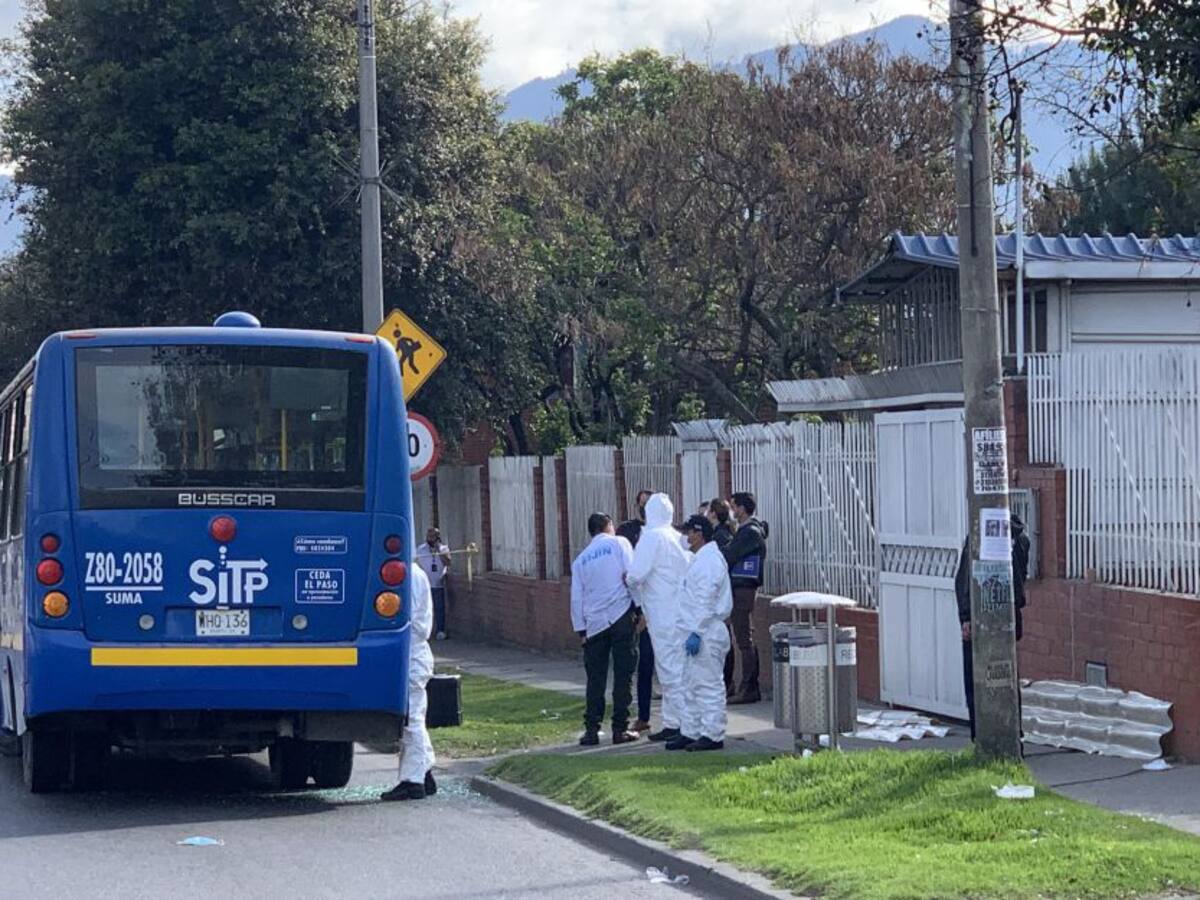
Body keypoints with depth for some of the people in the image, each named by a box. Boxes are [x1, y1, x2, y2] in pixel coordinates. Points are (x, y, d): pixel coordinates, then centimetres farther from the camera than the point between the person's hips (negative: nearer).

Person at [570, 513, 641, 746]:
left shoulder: (581, 559, 15)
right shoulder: (618, 544, 4)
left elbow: (576, 597, 12)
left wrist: (581, 629, 14)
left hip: (594, 622, 3)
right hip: (621, 616, -3)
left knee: (595, 678, 7)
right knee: (623, 675, 1)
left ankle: (592, 730, 3)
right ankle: (620, 729, -2)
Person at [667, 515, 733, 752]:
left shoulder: (708, 561, -15)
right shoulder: (701, 559, 19)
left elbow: (706, 601, -21)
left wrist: (697, 633, -23)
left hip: (705, 635, -11)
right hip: (697, 633, 11)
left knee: (708, 685, -6)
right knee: (691, 685, 14)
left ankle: (713, 735, -3)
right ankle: (690, 733, 20)